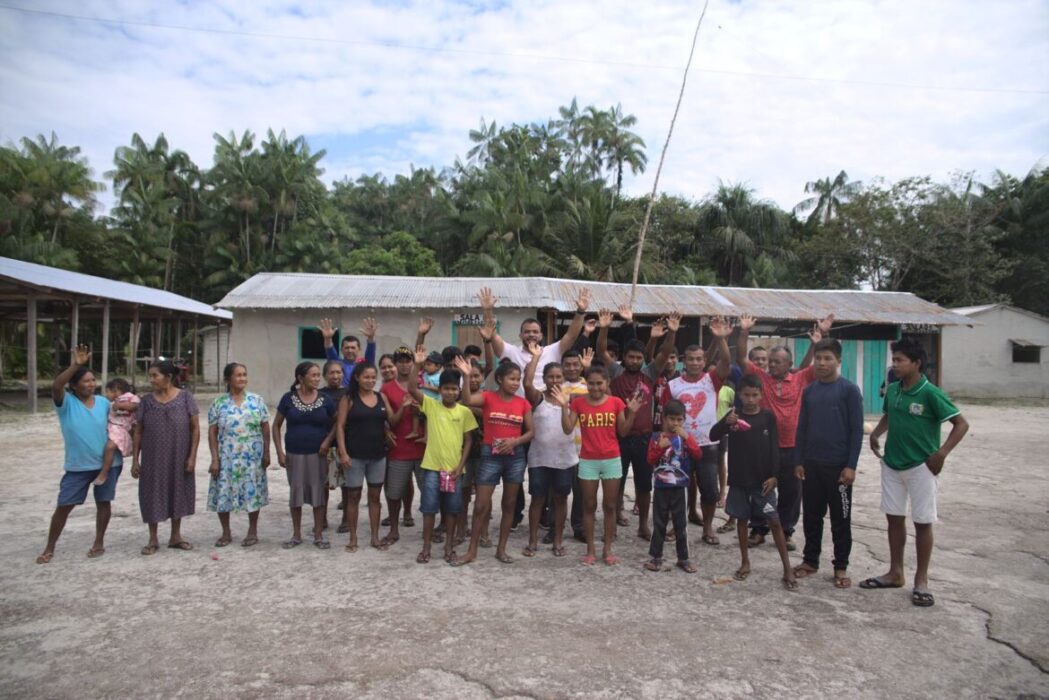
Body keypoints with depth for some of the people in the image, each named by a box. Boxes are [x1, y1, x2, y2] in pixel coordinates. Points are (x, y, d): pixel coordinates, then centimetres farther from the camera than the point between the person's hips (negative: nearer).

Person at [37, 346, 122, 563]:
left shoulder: (104, 402, 0)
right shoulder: (66, 403, -9)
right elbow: (55, 386, -31)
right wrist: (75, 365, -37)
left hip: (108, 463, 2)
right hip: (78, 466, -2)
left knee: (104, 502, 9)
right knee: (64, 505, 3)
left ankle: (99, 543, 24)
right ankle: (49, 548, 19)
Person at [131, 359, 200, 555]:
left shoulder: (185, 397, -5)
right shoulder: (146, 401, 0)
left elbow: (195, 428, -4)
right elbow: (138, 432, 4)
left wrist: (192, 456, -9)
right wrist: (135, 459, -1)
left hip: (178, 458, -1)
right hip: (153, 459, 1)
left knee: (177, 493, 9)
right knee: (152, 495, 6)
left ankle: (176, 536, 24)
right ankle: (153, 539, 20)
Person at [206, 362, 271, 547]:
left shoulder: (257, 400, 1)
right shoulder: (219, 403, -1)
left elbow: (265, 428, 4)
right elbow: (212, 432, 0)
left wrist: (266, 453, -1)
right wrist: (214, 459, -5)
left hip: (252, 457, 0)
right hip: (227, 458, 0)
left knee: (253, 492, 5)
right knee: (223, 493, 4)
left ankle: (253, 531, 20)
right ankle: (226, 532, 22)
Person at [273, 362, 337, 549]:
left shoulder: (325, 399, -2)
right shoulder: (288, 398, -4)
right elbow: (276, 425, 3)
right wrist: (280, 451, -4)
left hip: (318, 454, 0)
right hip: (295, 454, 0)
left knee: (319, 492, 4)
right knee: (295, 493, 9)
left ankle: (318, 535, 16)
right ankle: (296, 535, 23)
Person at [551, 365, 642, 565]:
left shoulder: (616, 402, -3)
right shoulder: (578, 402, -4)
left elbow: (623, 432, 0)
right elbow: (568, 430, -9)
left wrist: (632, 412, -13)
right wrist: (564, 406, -19)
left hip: (612, 460, 1)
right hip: (588, 461, 0)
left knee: (610, 506, 8)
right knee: (589, 506, 7)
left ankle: (607, 549, 19)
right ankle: (590, 550, 17)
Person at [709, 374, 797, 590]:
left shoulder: (768, 417, -1)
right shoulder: (734, 416, 0)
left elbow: (774, 447, -1)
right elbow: (713, 436, -10)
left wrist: (773, 475, -8)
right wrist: (725, 422, -29)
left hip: (763, 479, -1)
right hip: (739, 479, 1)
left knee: (774, 521, -2)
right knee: (742, 519, 10)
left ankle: (787, 568, 4)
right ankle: (745, 563, 22)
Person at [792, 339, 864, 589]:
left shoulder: (849, 390, -6)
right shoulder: (808, 391, 7)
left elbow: (856, 430, -8)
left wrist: (851, 465, -12)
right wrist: (799, 461, 6)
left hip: (838, 465, -4)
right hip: (811, 464, 4)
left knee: (840, 518, 7)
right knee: (811, 515, 12)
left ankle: (841, 567, 19)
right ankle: (810, 560, 25)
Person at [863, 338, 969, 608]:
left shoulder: (931, 393, -16)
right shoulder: (892, 390, 2)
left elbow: (961, 424, -14)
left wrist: (941, 453, -21)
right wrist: (875, 434, 4)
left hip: (920, 467, -6)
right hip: (891, 464, 6)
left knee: (922, 522, 5)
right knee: (894, 518, 13)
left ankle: (921, 580, 18)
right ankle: (895, 573, 26)